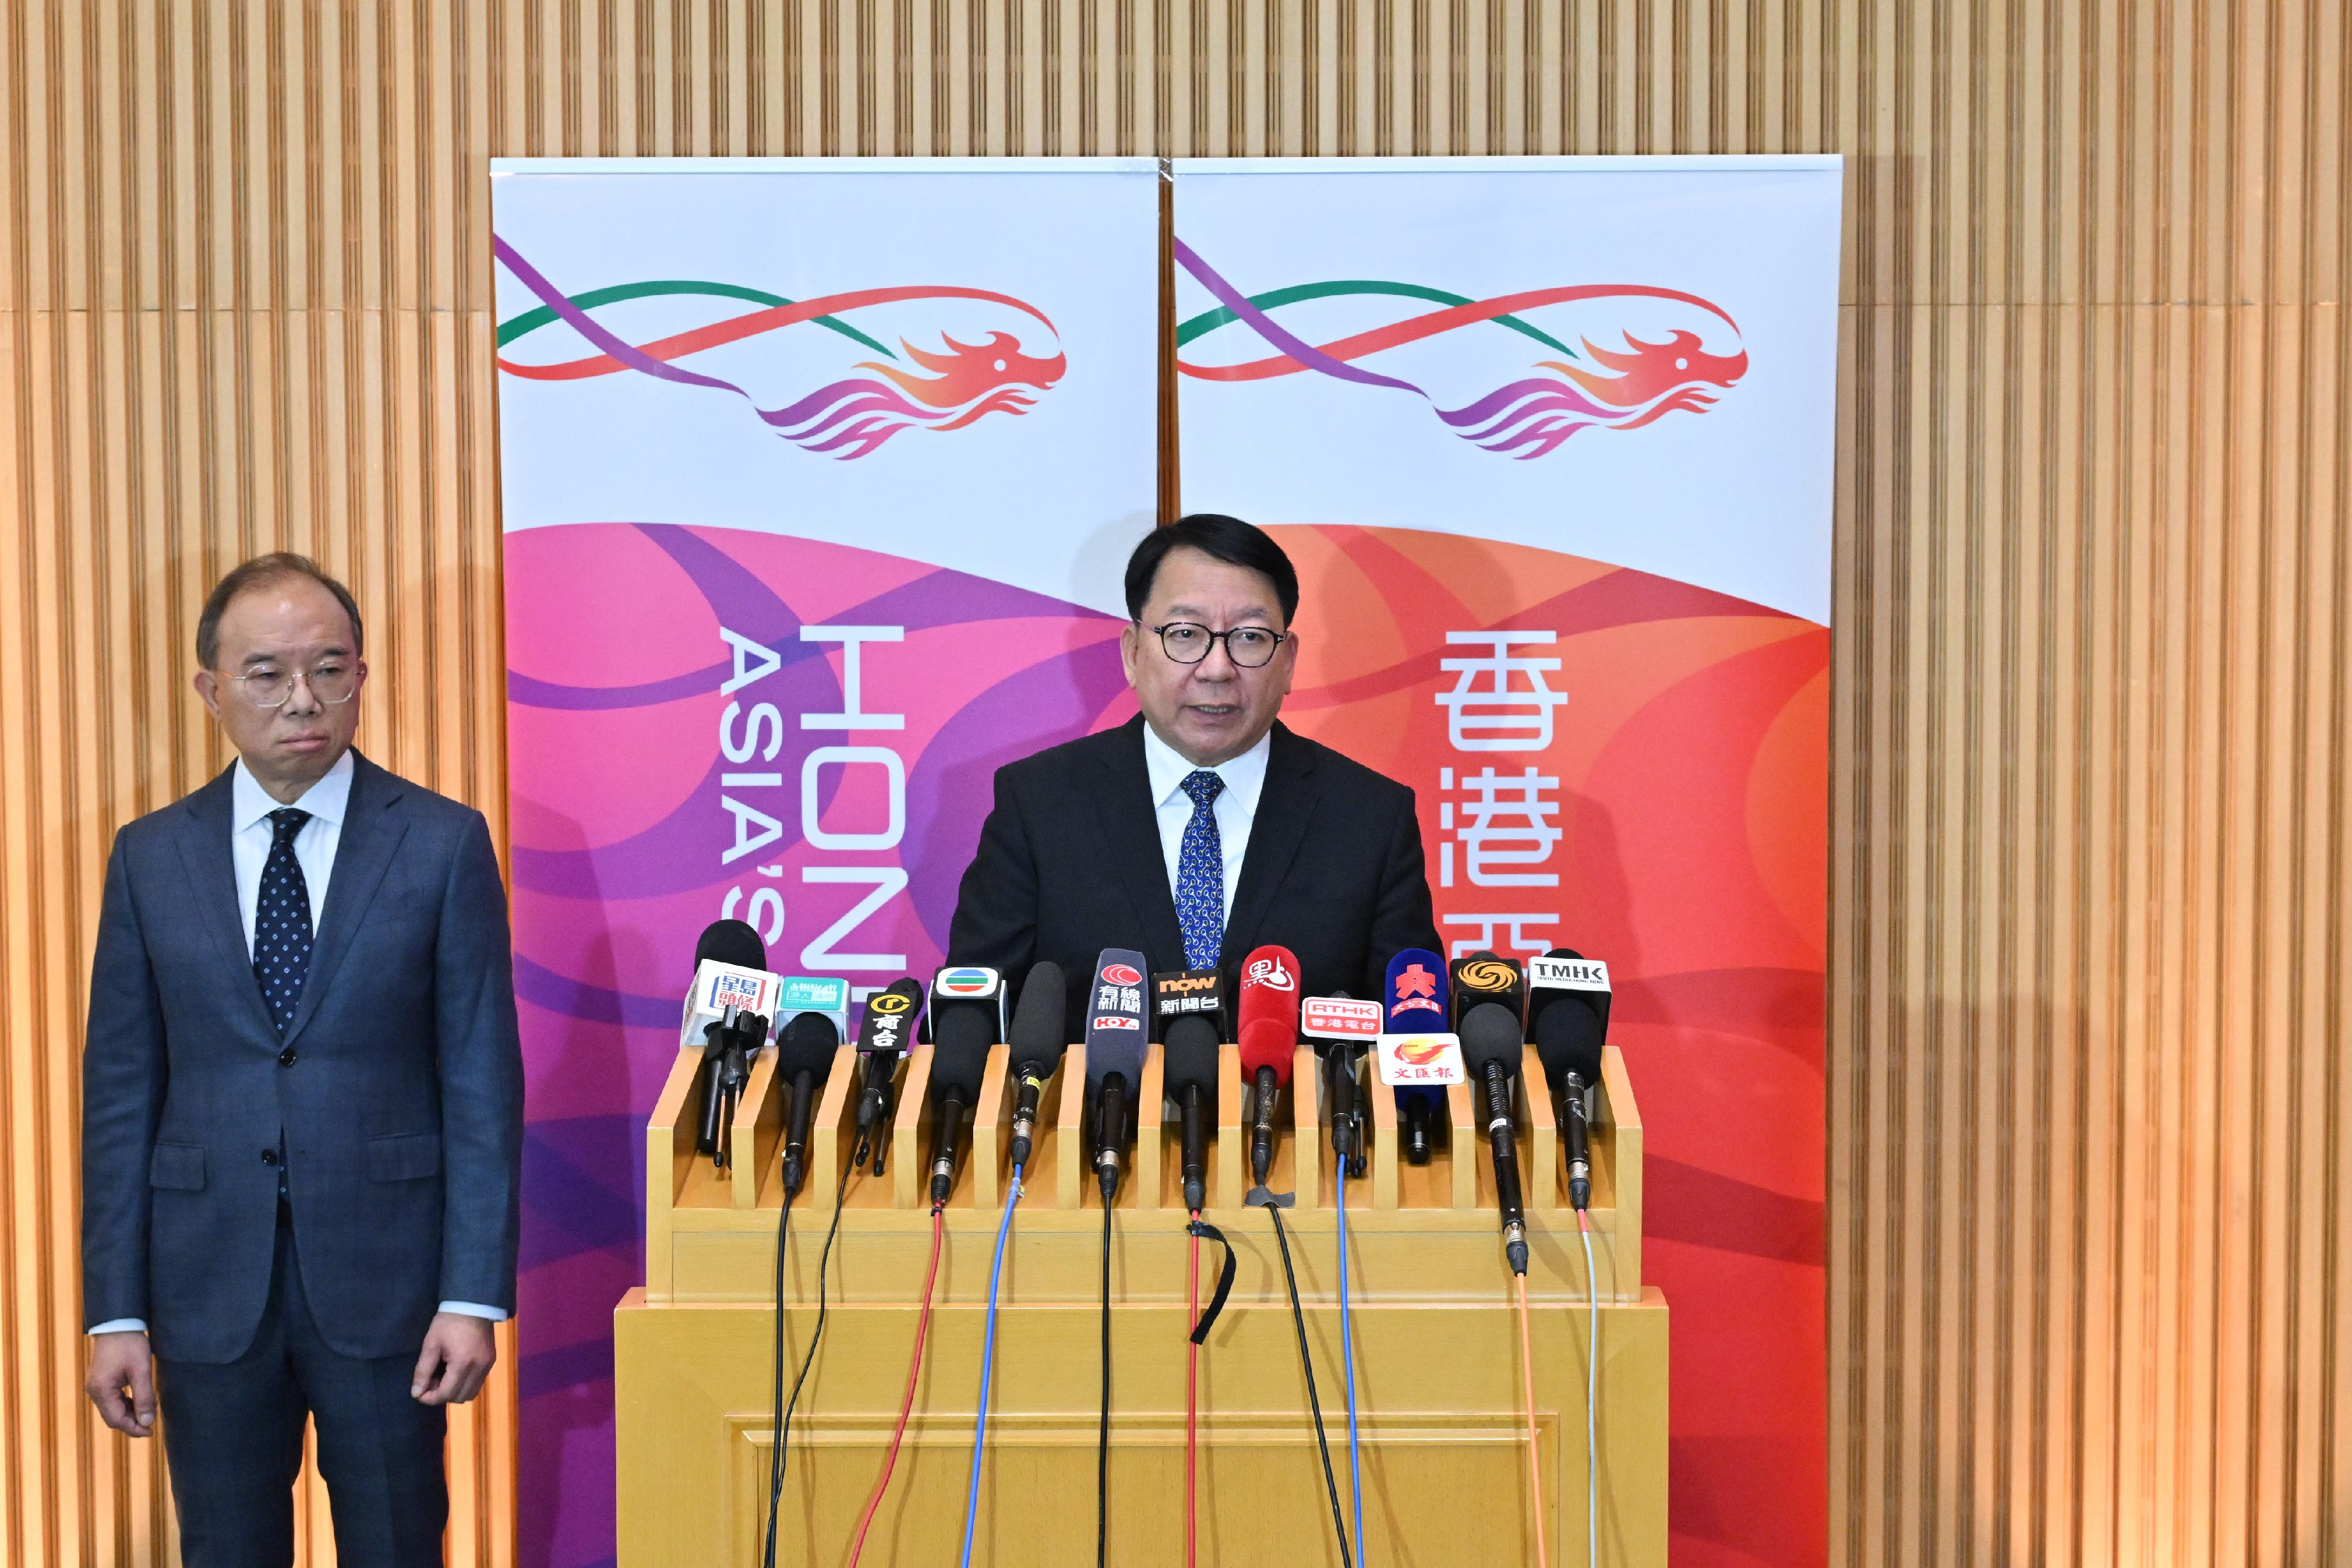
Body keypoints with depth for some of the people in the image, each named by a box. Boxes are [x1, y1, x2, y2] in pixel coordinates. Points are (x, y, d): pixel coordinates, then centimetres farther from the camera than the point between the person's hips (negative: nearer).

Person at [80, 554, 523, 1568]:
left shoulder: (443, 844, -2)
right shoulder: (150, 858, 4)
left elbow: (483, 1081, -4)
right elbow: (121, 1094, 4)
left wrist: (474, 1295, -9)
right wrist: (115, 1312, 0)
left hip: (383, 1280, -2)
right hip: (208, 1286, 2)